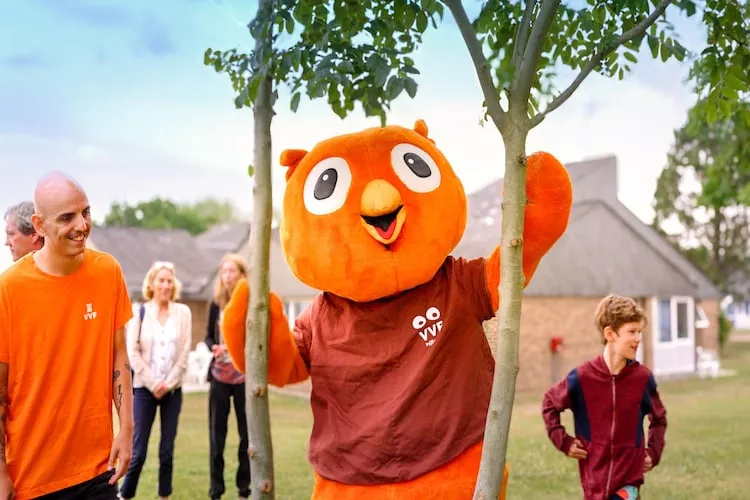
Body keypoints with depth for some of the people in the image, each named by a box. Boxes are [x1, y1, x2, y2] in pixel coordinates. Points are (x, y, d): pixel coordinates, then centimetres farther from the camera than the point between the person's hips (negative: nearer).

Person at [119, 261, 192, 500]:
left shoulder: (183, 312, 4)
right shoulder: (140, 312, 0)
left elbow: (185, 352, 1)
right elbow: (132, 352, -5)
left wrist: (168, 383, -7)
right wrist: (153, 384, -9)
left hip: (173, 389, 2)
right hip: (145, 388, -2)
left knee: (167, 449, 5)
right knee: (138, 449, -3)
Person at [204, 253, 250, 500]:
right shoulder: (216, 303, 5)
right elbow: (208, 336, 8)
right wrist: (214, 347, -12)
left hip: (245, 375, -2)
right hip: (220, 374, 2)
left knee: (247, 432, 2)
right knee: (217, 433, 5)